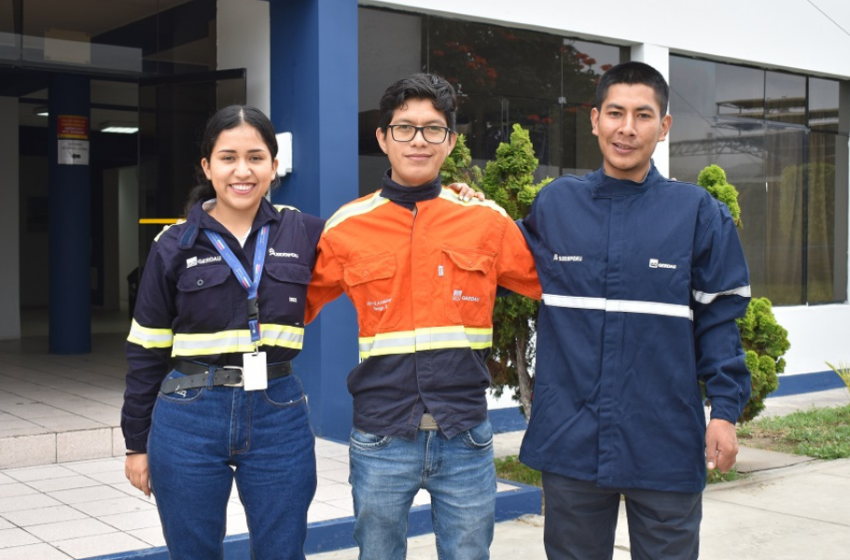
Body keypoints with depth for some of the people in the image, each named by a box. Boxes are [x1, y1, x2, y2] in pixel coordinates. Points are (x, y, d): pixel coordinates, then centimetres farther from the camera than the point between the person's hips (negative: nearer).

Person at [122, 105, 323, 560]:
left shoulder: (304, 233, 2)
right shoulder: (175, 245, 0)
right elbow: (146, 352, 5)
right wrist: (136, 442, 7)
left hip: (279, 418, 1)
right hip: (189, 420, 0)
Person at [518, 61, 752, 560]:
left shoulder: (699, 212, -2)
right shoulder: (554, 204, 4)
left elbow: (718, 317, 0)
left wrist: (726, 408, -6)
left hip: (667, 446, -1)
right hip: (570, 442, 2)